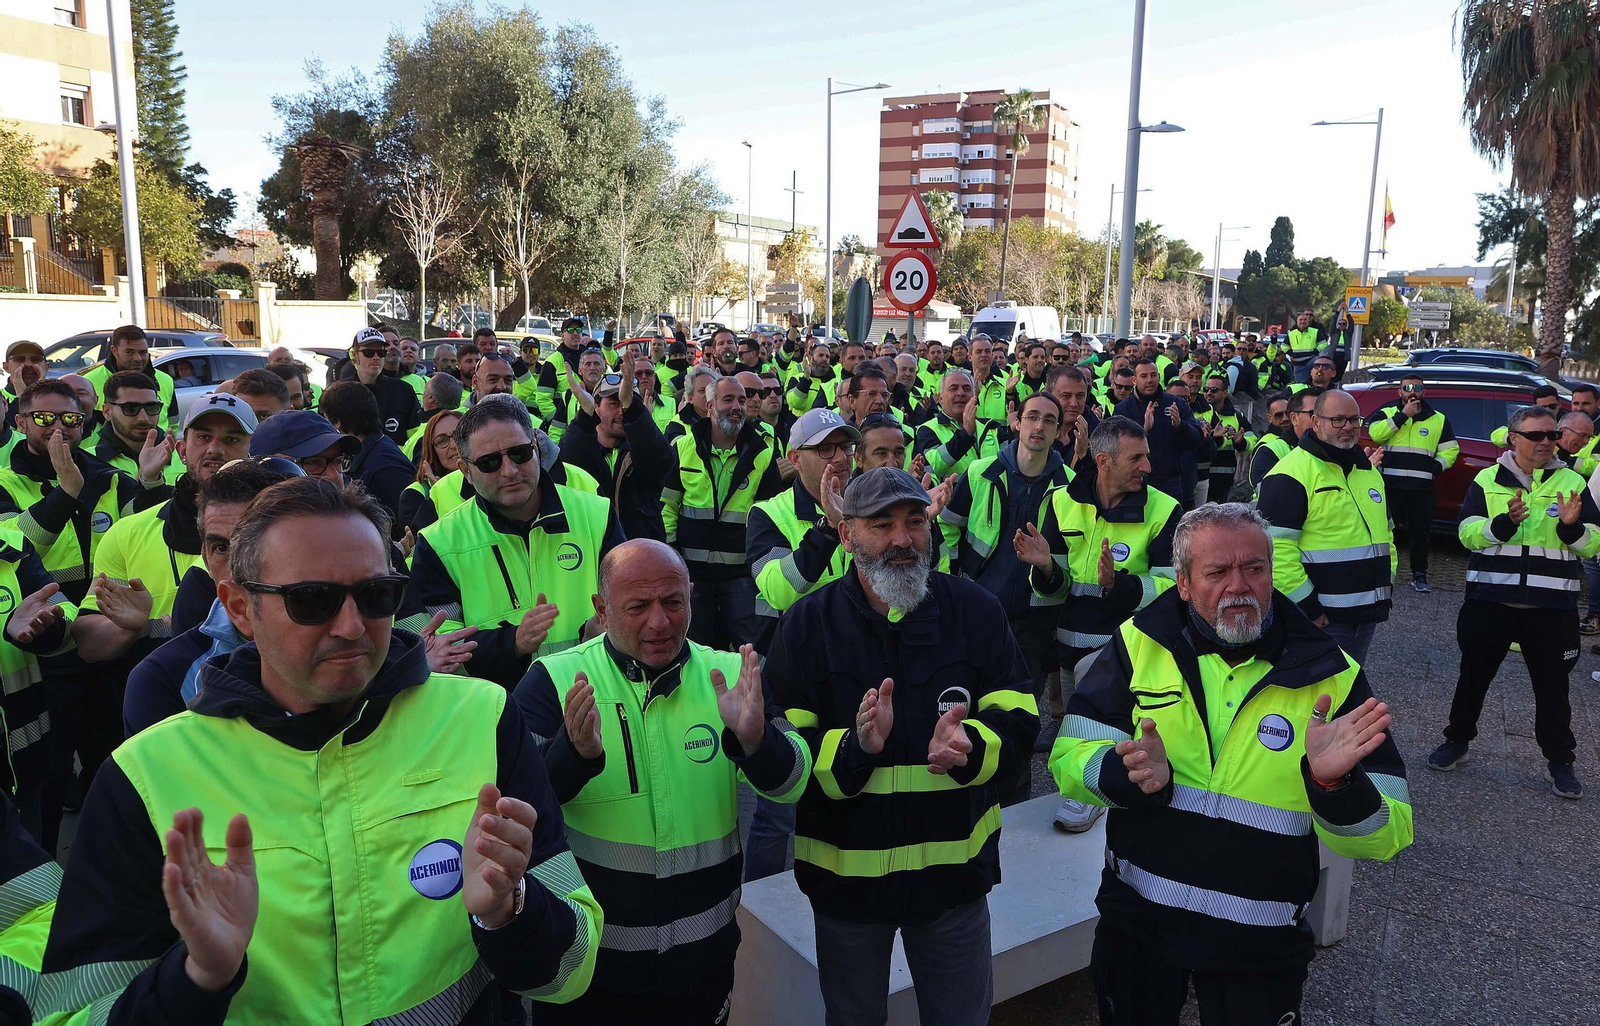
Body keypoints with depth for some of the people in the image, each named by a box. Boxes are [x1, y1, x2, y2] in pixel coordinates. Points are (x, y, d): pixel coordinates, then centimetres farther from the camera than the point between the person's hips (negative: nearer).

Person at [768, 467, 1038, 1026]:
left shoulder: (975, 609, -5)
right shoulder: (807, 624, -9)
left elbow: (1018, 716, -5)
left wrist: (971, 744, -26)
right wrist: (855, 747, -32)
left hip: (955, 870, 1)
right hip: (844, 871, 0)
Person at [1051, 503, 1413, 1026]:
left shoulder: (1331, 676, -8)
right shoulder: (1139, 645, -7)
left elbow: (1385, 837, -10)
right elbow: (1069, 760, -9)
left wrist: (1334, 782, -30)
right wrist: (1133, 774, -29)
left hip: (1260, 945, 0)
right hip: (1136, 923, 1)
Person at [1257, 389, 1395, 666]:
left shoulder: (1368, 469, 15)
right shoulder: (1292, 474, -14)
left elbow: (1386, 529, 27)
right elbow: (1276, 547, -21)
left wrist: (1388, 582, 17)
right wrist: (1307, 605, -20)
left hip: (1367, 612, 8)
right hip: (1323, 617, -8)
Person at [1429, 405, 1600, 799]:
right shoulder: (1488, 480, 2)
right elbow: (1467, 533, -8)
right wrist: (1505, 521, -25)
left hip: (1551, 605, 1)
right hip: (1490, 600, 0)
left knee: (1552, 685, 9)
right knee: (1474, 675, 11)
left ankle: (1559, 760, 24)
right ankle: (1457, 742, 27)